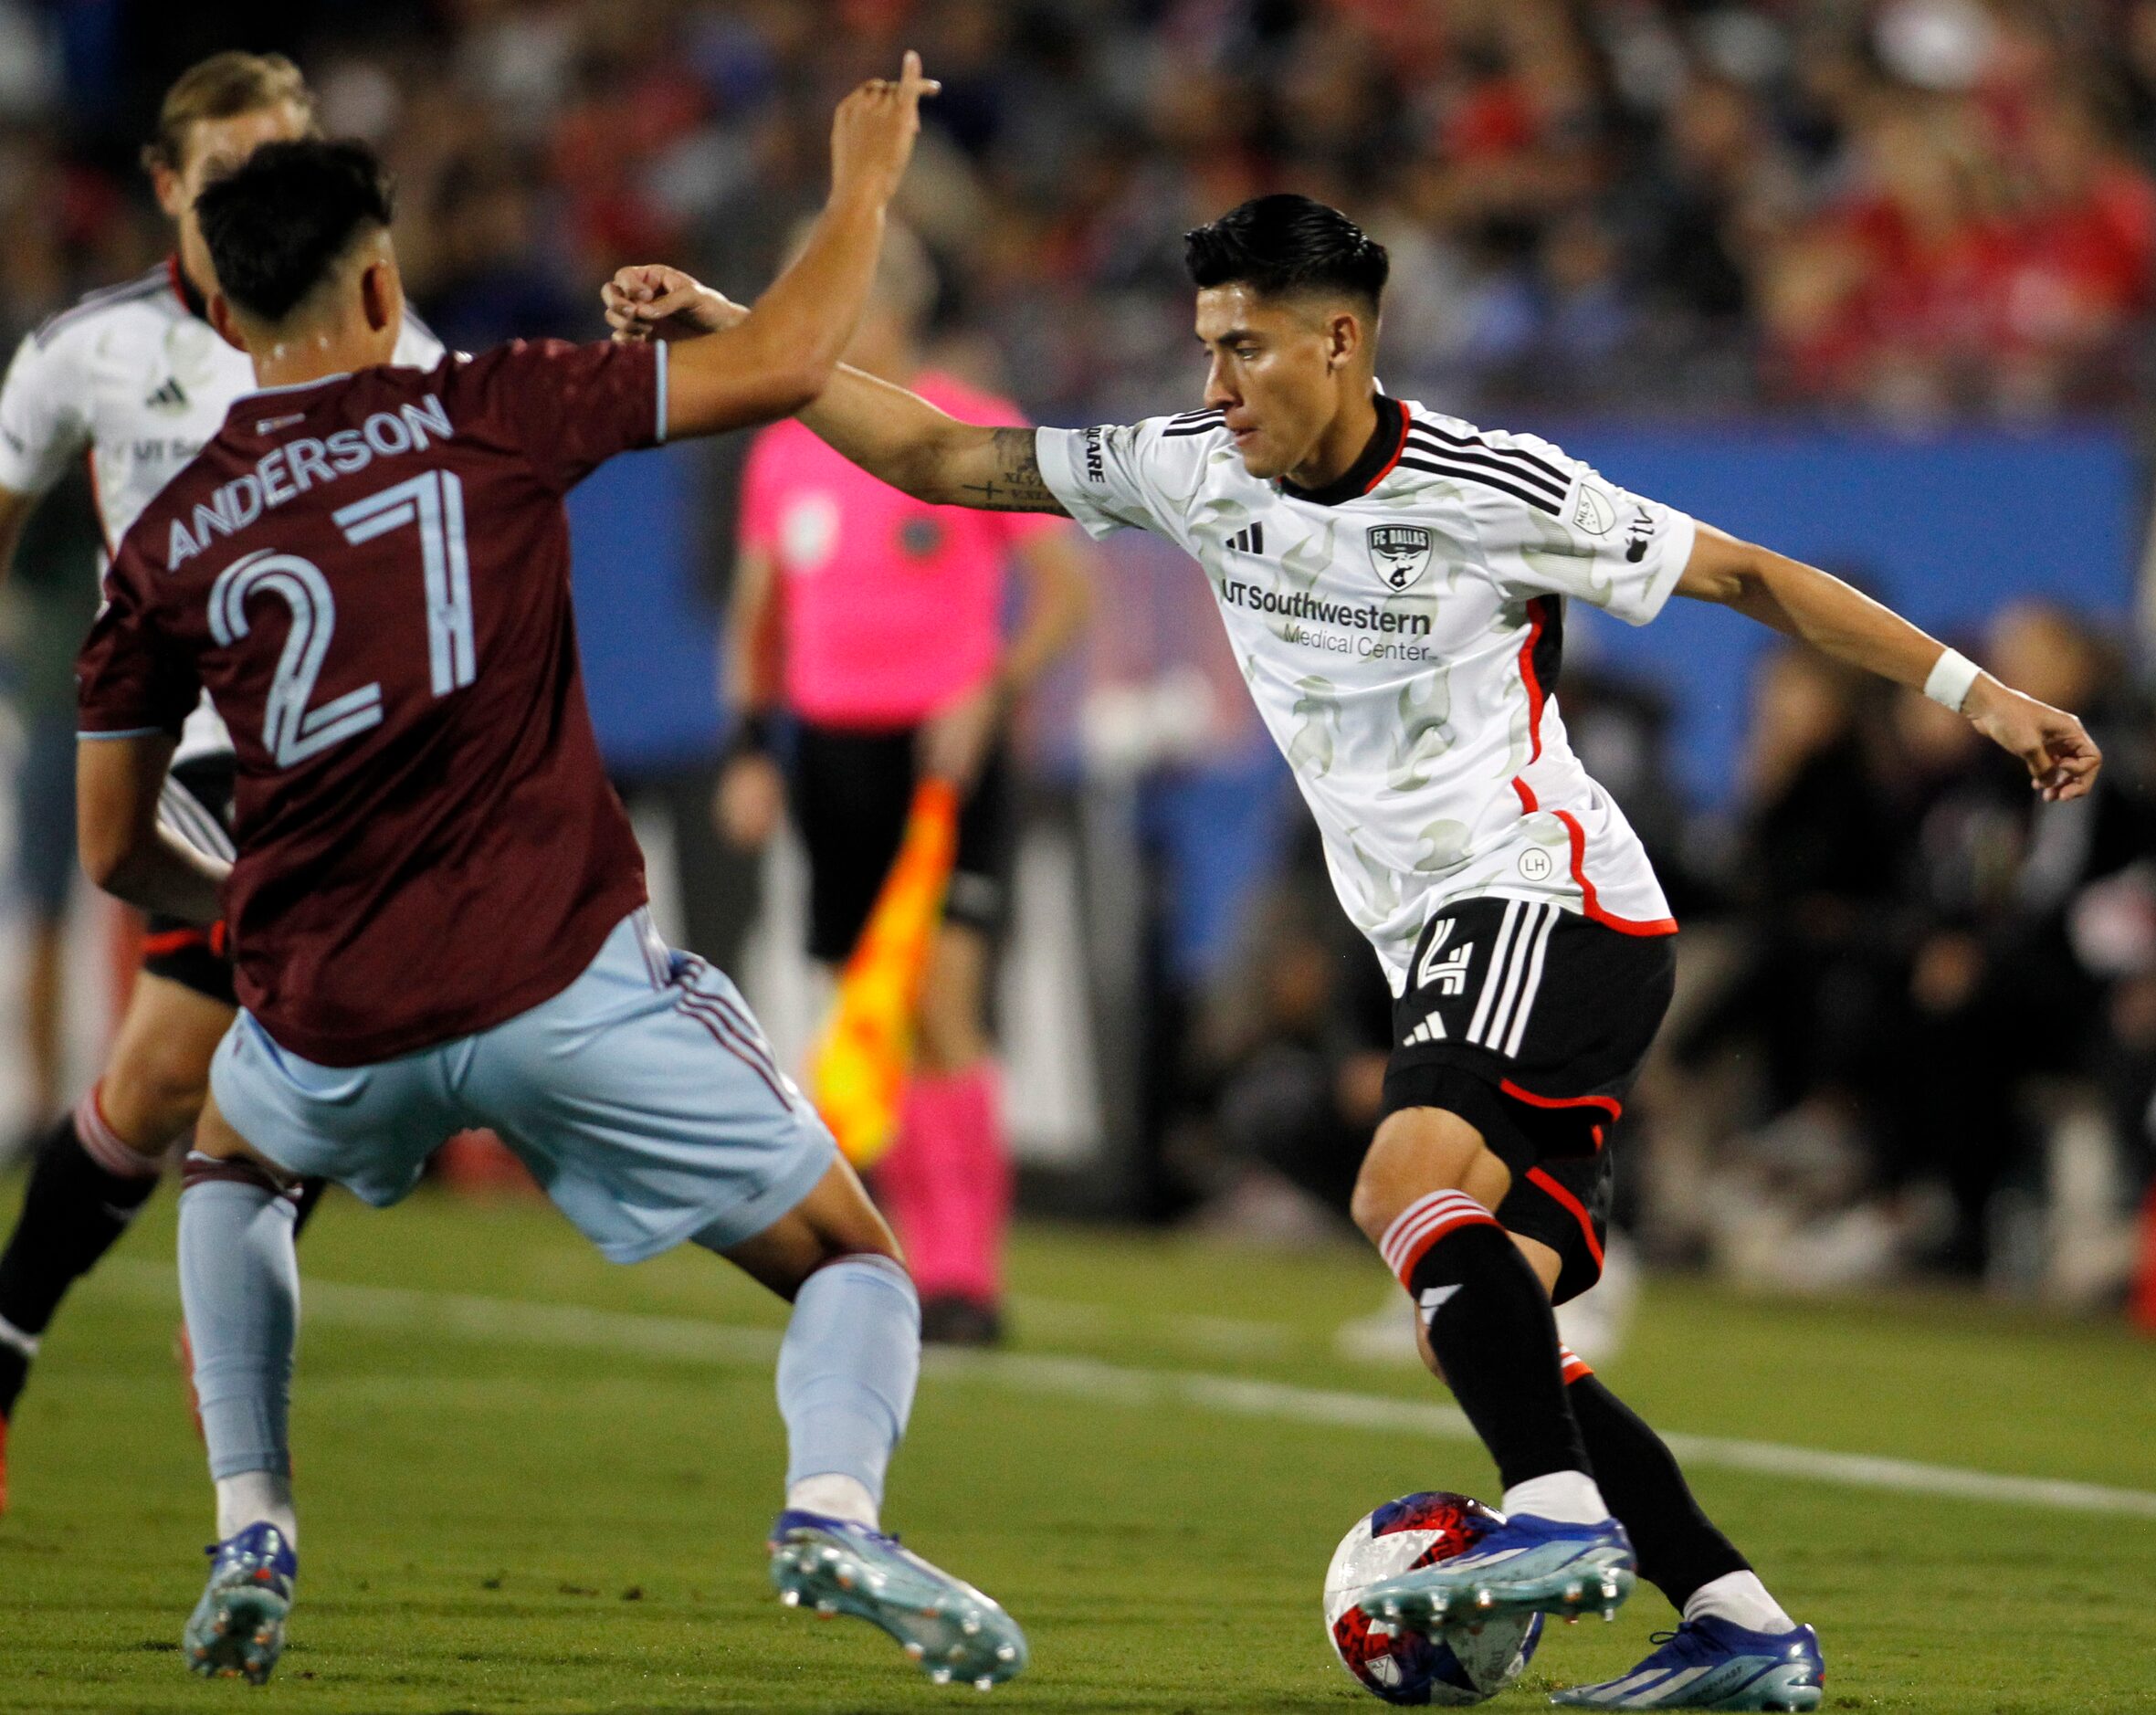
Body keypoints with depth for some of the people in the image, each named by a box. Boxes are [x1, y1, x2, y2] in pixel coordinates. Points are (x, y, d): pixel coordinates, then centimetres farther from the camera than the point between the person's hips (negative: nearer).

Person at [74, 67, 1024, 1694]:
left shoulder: (164, 547, 10)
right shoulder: (486, 411, 2)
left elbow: (117, 852, 16)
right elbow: (780, 368, 3)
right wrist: (866, 185, 18)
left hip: (336, 1027, 3)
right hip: (566, 980, -3)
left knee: (230, 1173, 37)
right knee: (855, 1266, 8)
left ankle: (250, 1540, 20)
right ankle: (832, 1505, -24)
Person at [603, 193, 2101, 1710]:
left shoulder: (1495, 491, -10)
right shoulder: (1197, 471, 6)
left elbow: (1749, 577, -2)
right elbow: (942, 458, 12)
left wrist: (1975, 691, -3)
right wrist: (725, 332, 6)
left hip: (1550, 902, -7)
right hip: (1446, 952, 7)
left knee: (1408, 1192, -30)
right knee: (1482, 1333, -1)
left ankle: (1562, 1520, -40)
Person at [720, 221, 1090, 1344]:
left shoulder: (976, 435, -5)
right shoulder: (784, 452, 11)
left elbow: (1065, 589, -4)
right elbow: (758, 618, 20)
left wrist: (991, 694, -16)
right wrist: (751, 746, 9)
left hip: (943, 752, -5)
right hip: (830, 748, 5)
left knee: (943, 1007, -15)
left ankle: (967, 1278, -13)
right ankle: (917, 1264, 13)